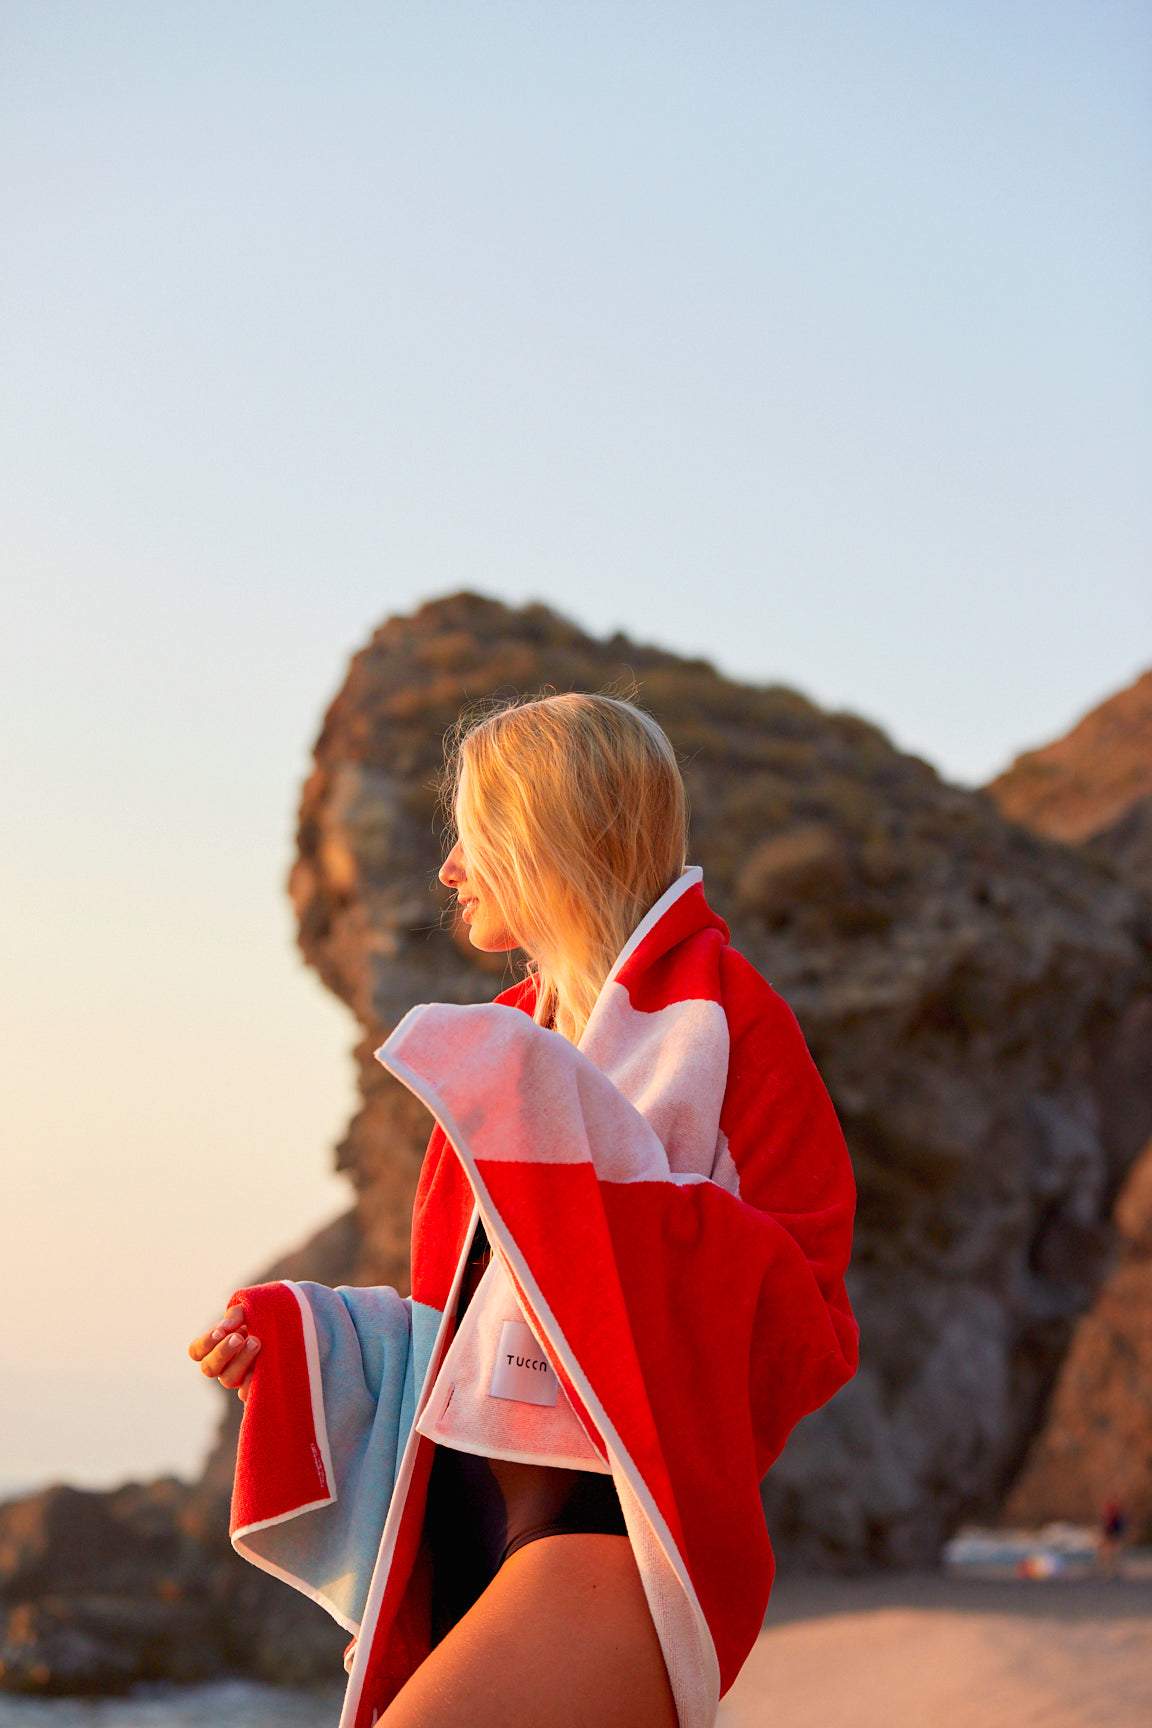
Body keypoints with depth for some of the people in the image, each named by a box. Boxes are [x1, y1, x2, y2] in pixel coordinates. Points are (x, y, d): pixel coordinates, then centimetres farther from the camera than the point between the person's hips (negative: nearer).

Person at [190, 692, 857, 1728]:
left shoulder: (721, 1021, -5)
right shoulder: (516, 1039, 17)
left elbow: (804, 1331, -12)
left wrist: (612, 1181, -22)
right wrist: (296, 1334, 12)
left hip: (618, 1525, -8)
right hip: (471, 1536, 8)